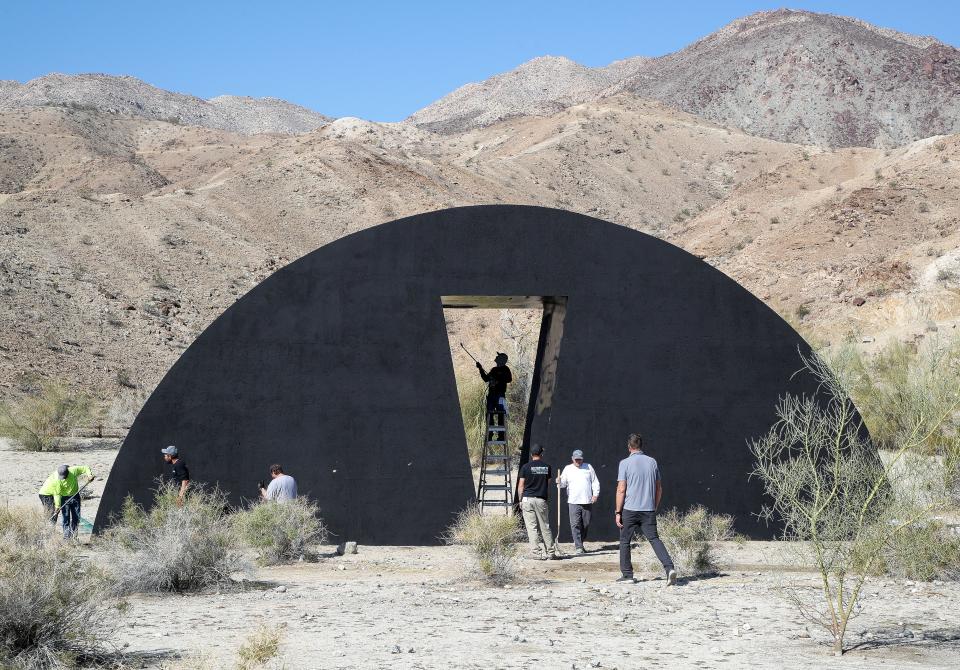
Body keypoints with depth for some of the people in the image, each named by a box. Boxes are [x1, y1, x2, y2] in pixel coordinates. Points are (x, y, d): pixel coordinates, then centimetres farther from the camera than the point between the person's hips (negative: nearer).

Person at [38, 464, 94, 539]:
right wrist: (57, 505, -18)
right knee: (66, 516, -6)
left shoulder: (74, 470, -17)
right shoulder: (56, 480, -23)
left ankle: (74, 532, 22)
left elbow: (84, 468, -4)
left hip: (75, 496, 4)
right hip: (64, 498, -4)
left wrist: (89, 474, -22)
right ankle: (67, 534, -1)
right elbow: (57, 494, -18)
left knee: (76, 516, 9)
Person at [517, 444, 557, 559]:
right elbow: (548, 485, 11)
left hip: (527, 499, -2)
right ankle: (550, 552, 11)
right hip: (541, 500, 2)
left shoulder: (526, 467, -2)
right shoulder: (547, 467, 6)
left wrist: (520, 500, 8)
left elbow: (521, 486, 0)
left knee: (532, 528, -1)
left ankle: (536, 552, -5)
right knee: (545, 527, 10)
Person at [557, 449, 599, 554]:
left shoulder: (588, 467, 11)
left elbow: (595, 482, 12)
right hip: (573, 502, -2)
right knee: (575, 525, -10)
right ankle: (578, 547, -9)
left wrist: (595, 494, 0)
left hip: (587, 502, 2)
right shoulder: (568, 469, 8)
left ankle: (580, 543, 22)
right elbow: (563, 483, 7)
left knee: (586, 524, 6)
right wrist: (559, 482, -16)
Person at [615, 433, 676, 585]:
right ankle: (669, 567, -18)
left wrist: (618, 512, -4)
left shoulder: (625, 463, -6)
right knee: (654, 539, 1)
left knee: (625, 541, 11)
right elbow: (659, 489, 12)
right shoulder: (652, 462, 7)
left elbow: (621, 490, -9)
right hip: (649, 510, 3)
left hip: (630, 510, -3)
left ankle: (627, 574, 15)